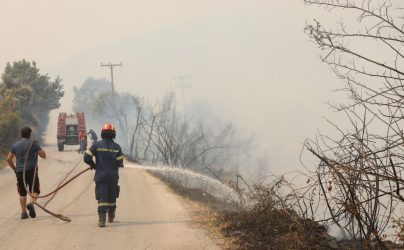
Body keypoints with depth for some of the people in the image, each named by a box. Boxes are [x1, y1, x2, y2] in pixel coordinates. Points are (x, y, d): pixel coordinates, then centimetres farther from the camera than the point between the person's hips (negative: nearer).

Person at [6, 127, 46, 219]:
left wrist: (14, 168, 19)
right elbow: (44, 155, -5)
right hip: (31, 170, -3)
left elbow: (9, 159, 8)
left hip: (19, 171, 3)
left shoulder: (15, 145, 8)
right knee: (35, 190, 7)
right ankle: (31, 203, -21)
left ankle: (23, 212, 5)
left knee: (22, 193, 10)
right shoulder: (33, 143, -3)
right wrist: (37, 151, 13)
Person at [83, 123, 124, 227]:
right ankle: (111, 216, 34)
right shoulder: (117, 147, -2)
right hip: (113, 176, 1)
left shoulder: (97, 145, -4)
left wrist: (93, 165, 11)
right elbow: (119, 163, -4)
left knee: (102, 198, -3)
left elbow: (87, 157, -8)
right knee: (112, 197, 19)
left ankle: (102, 219, -17)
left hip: (100, 176, -1)